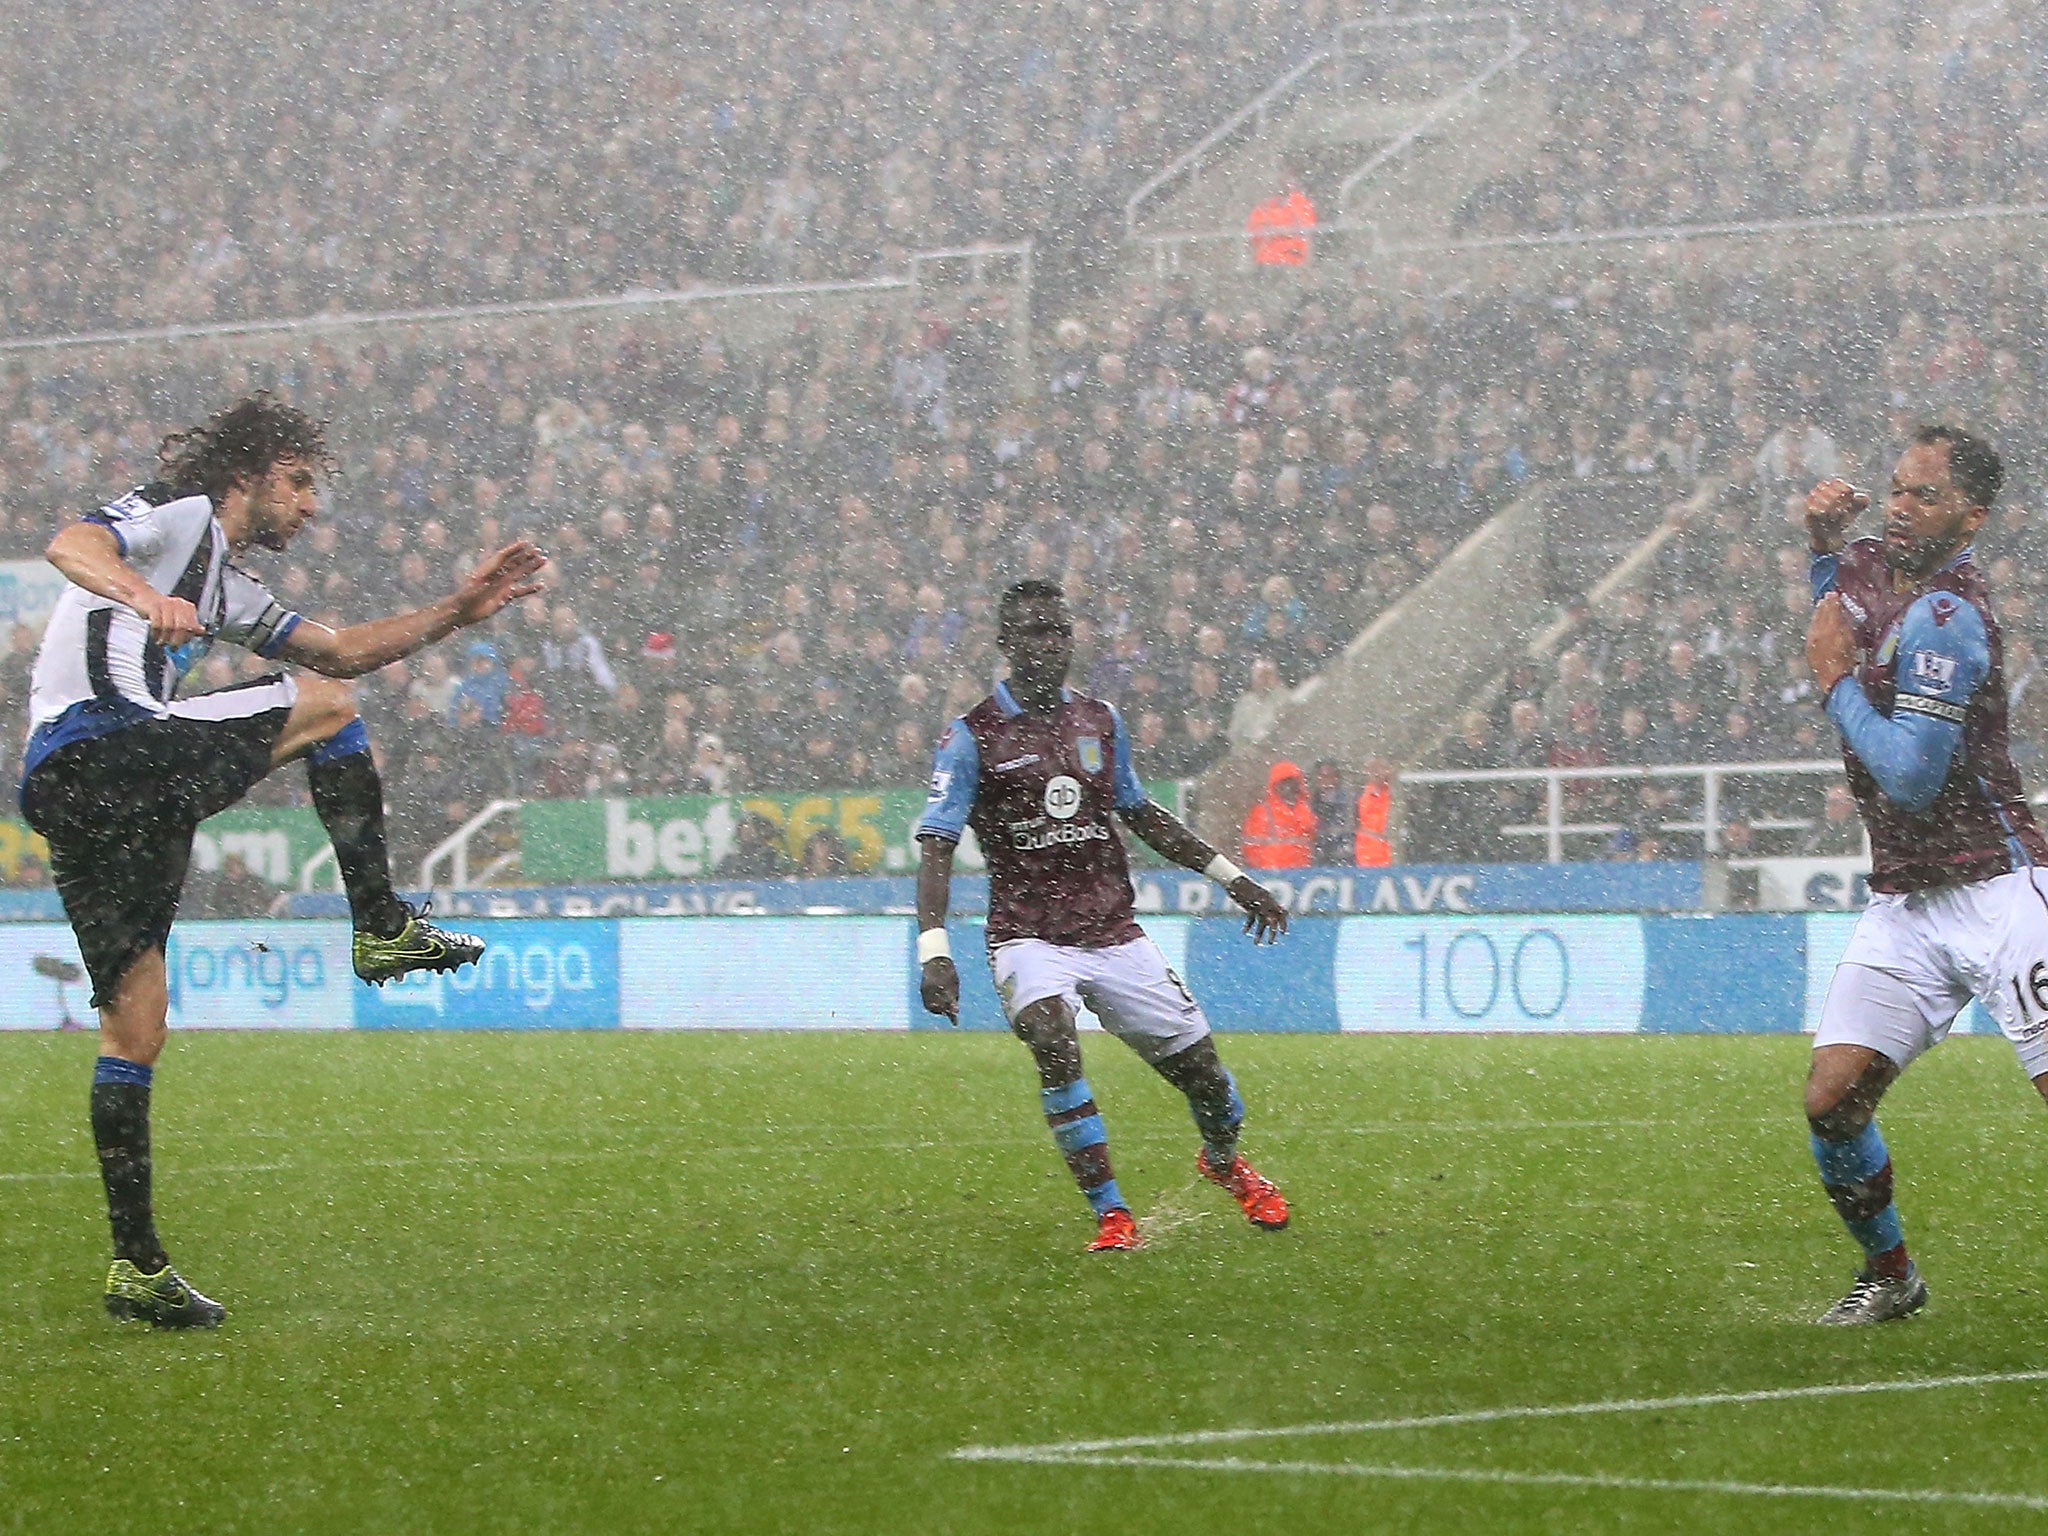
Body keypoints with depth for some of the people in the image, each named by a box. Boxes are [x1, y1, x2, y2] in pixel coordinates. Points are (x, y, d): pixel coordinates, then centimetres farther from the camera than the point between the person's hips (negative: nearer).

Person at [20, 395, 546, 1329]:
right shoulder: (177, 514, 4)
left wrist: (460, 611, 32)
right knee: (328, 705, 4)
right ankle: (382, 929, 2)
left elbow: (342, 649, 41)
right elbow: (70, 546, -16)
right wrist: (145, 597, -36)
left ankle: (137, 1269, 6)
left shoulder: (226, 589, 33)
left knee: (134, 1031, 7)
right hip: (96, 753, -9)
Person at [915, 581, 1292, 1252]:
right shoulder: (973, 737, -5)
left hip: (1114, 932, 4)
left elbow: (1142, 815, 23)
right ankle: (1112, 1217, -23)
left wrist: (1232, 878, 23)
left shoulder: (1100, 721, 10)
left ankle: (1224, 1162, 38)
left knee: (1198, 1065, 3)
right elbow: (936, 846, -9)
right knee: (1053, 1043, -31)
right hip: (1030, 937, -4)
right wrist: (933, 950, -21)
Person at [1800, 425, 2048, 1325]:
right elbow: (1841, 626, 35)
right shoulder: (1868, 568, 8)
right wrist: (1824, 541, 15)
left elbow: (1910, 778, -22)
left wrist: (1836, 684, -9)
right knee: (1832, 1097, -3)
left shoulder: (1945, 614, -16)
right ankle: (1889, 1275, 16)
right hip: (1902, 903, 7)